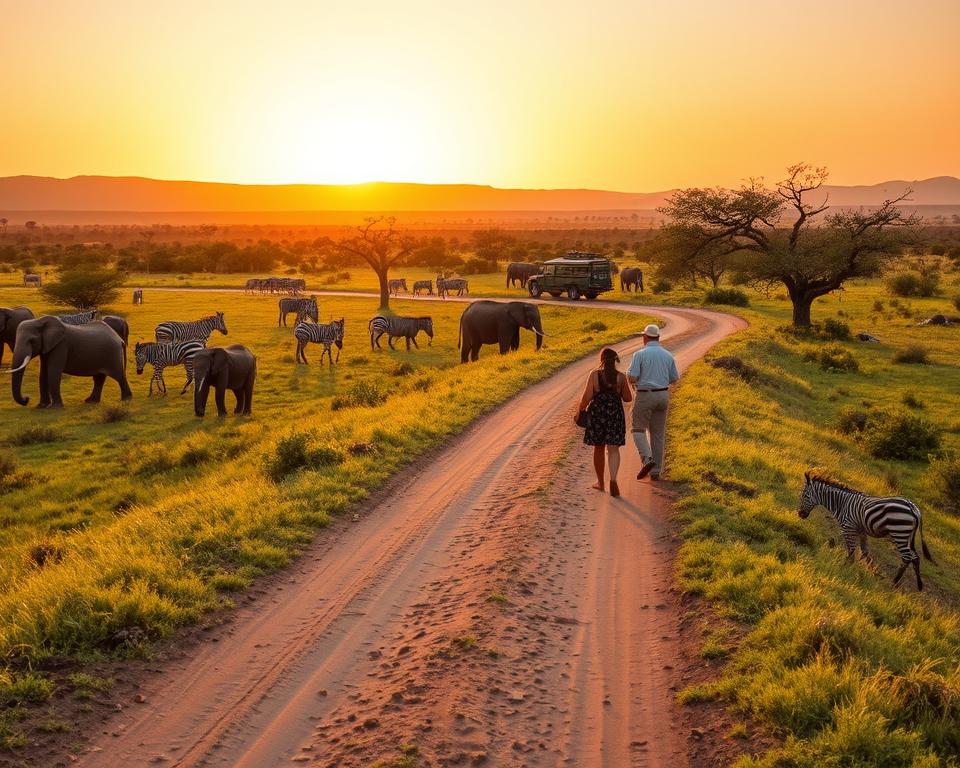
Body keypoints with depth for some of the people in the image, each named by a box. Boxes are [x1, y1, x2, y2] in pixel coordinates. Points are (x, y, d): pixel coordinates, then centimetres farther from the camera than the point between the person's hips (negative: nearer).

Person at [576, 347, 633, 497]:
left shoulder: (594, 375, -8)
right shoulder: (621, 377, -3)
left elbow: (587, 396, -11)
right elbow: (628, 398, 3)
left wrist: (580, 410, 3)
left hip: (597, 413, 0)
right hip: (615, 414, 0)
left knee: (598, 448, 15)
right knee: (613, 449, -1)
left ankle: (600, 482, 26)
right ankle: (613, 479, -23)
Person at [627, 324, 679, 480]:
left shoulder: (640, 354, -10)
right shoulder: (668, 356, 4)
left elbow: (631, 378, -16)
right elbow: (674, 379, 11)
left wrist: (632, 380, 9)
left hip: (645, 396, -4)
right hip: (662, 395, 4)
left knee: (639, 430, 9)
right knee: (657, 434, 11)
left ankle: (647, 459, -14)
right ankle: (655, 472, 10)